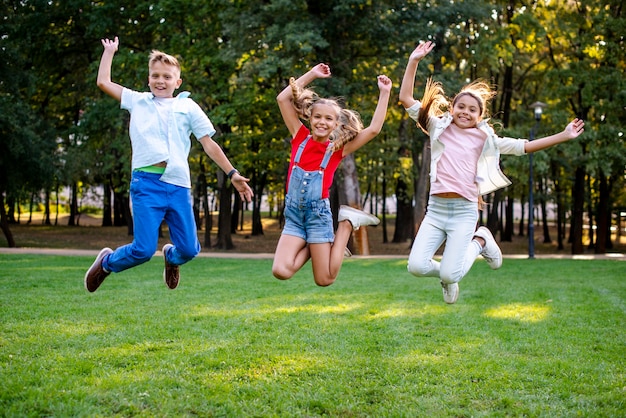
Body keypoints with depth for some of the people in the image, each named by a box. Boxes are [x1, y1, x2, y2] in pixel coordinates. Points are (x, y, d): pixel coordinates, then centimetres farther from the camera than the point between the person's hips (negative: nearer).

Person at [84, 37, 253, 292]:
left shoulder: (187, 107, 15)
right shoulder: (137, 101, 16)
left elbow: (209, 144, 15)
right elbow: (103, 82, 16)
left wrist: (232, 174, 11)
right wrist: (110, 51, 27)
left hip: (178, 185, 2)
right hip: (146, 183, -2)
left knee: (189, 250, -1)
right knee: (143, 250, -11)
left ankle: (171, 257, 37)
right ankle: (107, 262, 20)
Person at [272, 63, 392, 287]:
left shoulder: (337, 149, 0)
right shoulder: (300, 138, 3)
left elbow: (374, 129, -5)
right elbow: (282, 98, 1)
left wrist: (384, 94, -5)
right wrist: (311, 74, 1)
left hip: (318, 213, -2)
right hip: (293, 214, 2)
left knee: (324, 280, 1)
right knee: (281, 271, -15)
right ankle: (316, 245, 14)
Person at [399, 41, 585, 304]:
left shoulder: (484, 138, 9)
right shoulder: (439, 128, 9)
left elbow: (522, 147, 11)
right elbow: (406, 99, 4)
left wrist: (564, 136, 7)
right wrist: (414, 61, -2)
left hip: (464, 211, -1)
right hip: (435, 208, 1)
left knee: (449, 275, -12)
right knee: (416, 266, -15)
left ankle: (479, 242, 18)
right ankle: (448, 275, 21)